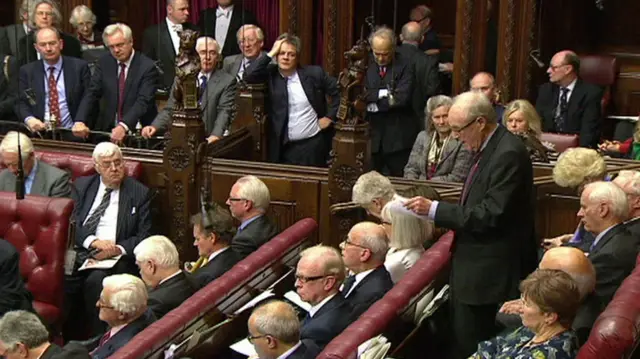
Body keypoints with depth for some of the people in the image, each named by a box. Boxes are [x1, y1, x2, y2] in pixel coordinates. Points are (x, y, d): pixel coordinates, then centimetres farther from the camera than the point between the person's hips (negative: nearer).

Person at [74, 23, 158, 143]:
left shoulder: (147, 67, -9)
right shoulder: (104, 62, 5)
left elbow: (143, 102, -19)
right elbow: (92, 94, 0)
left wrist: (124, 126, -34)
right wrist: (80, 121, -17)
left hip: (139, 132, -3)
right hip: (107, 129, 3)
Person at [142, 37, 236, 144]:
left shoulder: (227, 81, 3)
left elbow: (224, 112, -9)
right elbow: (169, 110, 11)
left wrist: (216, 135, -28)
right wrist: (154, 126, -8)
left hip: (207, 141, -2)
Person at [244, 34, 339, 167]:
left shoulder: (314, 73, -1)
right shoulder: (271, 74, 1)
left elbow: (338, 91, 6)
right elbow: (249, 76, -16)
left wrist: (330, 116, 0)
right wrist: (271, 53, -11)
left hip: (314, 143, -1)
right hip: (284, 146, 1)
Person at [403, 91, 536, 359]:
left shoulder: (508, 154, -21)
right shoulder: (489, 147, 9)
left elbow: (491, 215, -26)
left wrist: (434, 209, -22)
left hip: (488, 272, -10)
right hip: (475, 266, 10)